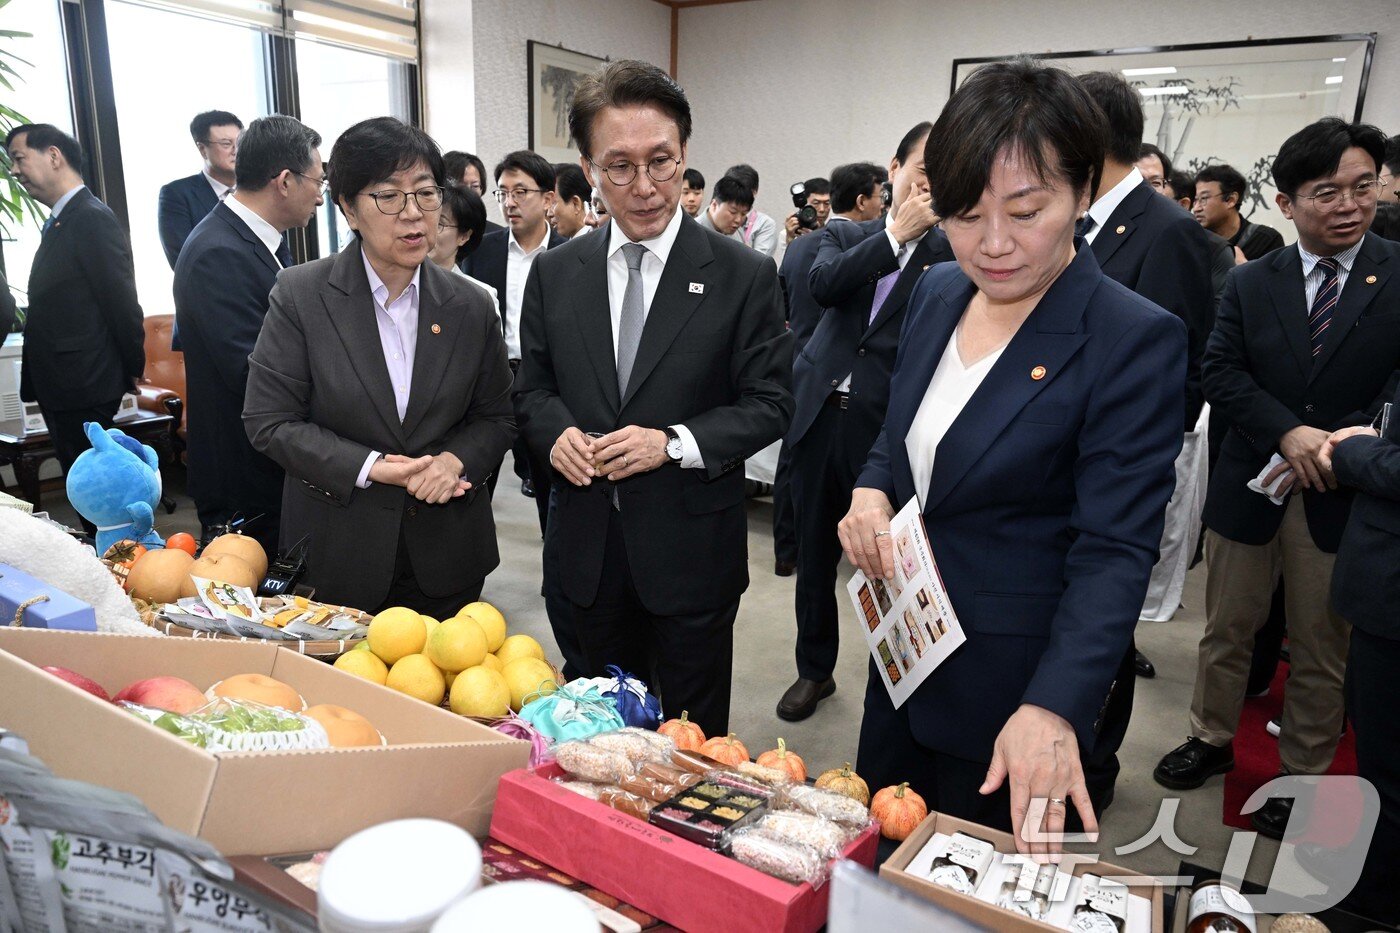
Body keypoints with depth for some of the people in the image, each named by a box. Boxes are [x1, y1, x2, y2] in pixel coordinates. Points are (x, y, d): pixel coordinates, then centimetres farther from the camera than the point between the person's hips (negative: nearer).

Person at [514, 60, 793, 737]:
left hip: (693, 547, -3)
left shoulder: (744, 275, -8)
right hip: (588, 546, 3)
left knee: (693, 733, 14)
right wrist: (556, 433, -12)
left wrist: (674, 444, -20)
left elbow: (769, 403, -7)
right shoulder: (554, 273, 2)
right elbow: (532, 387, 11)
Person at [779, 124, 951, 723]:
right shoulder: (846, 236, 9)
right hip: (821, 416, 4)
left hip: (888, 428, -3)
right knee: (814, 555, 14)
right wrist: (896, 234, -15)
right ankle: (815, 670, 33)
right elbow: (823, 285, -11)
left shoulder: (950, 253, 1)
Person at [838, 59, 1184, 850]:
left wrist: (1051, 708, -35)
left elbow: (1115, 553, -23)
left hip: (1017, 688, -6)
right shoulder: (938, 294, 0)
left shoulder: (1137, 340, -20)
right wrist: (871, 492, -8)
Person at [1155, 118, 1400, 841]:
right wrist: (1288, 434, -19)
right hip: (1250, 487, 2)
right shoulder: (1249, 283, 3)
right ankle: (1211, 738, 36)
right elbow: (1220, 372, -5)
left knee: (1320, 650, 12)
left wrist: (1338, 449, -20)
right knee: (1226, 629, 15)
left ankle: (1302, 773, 31)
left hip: (1341, 496, -1)